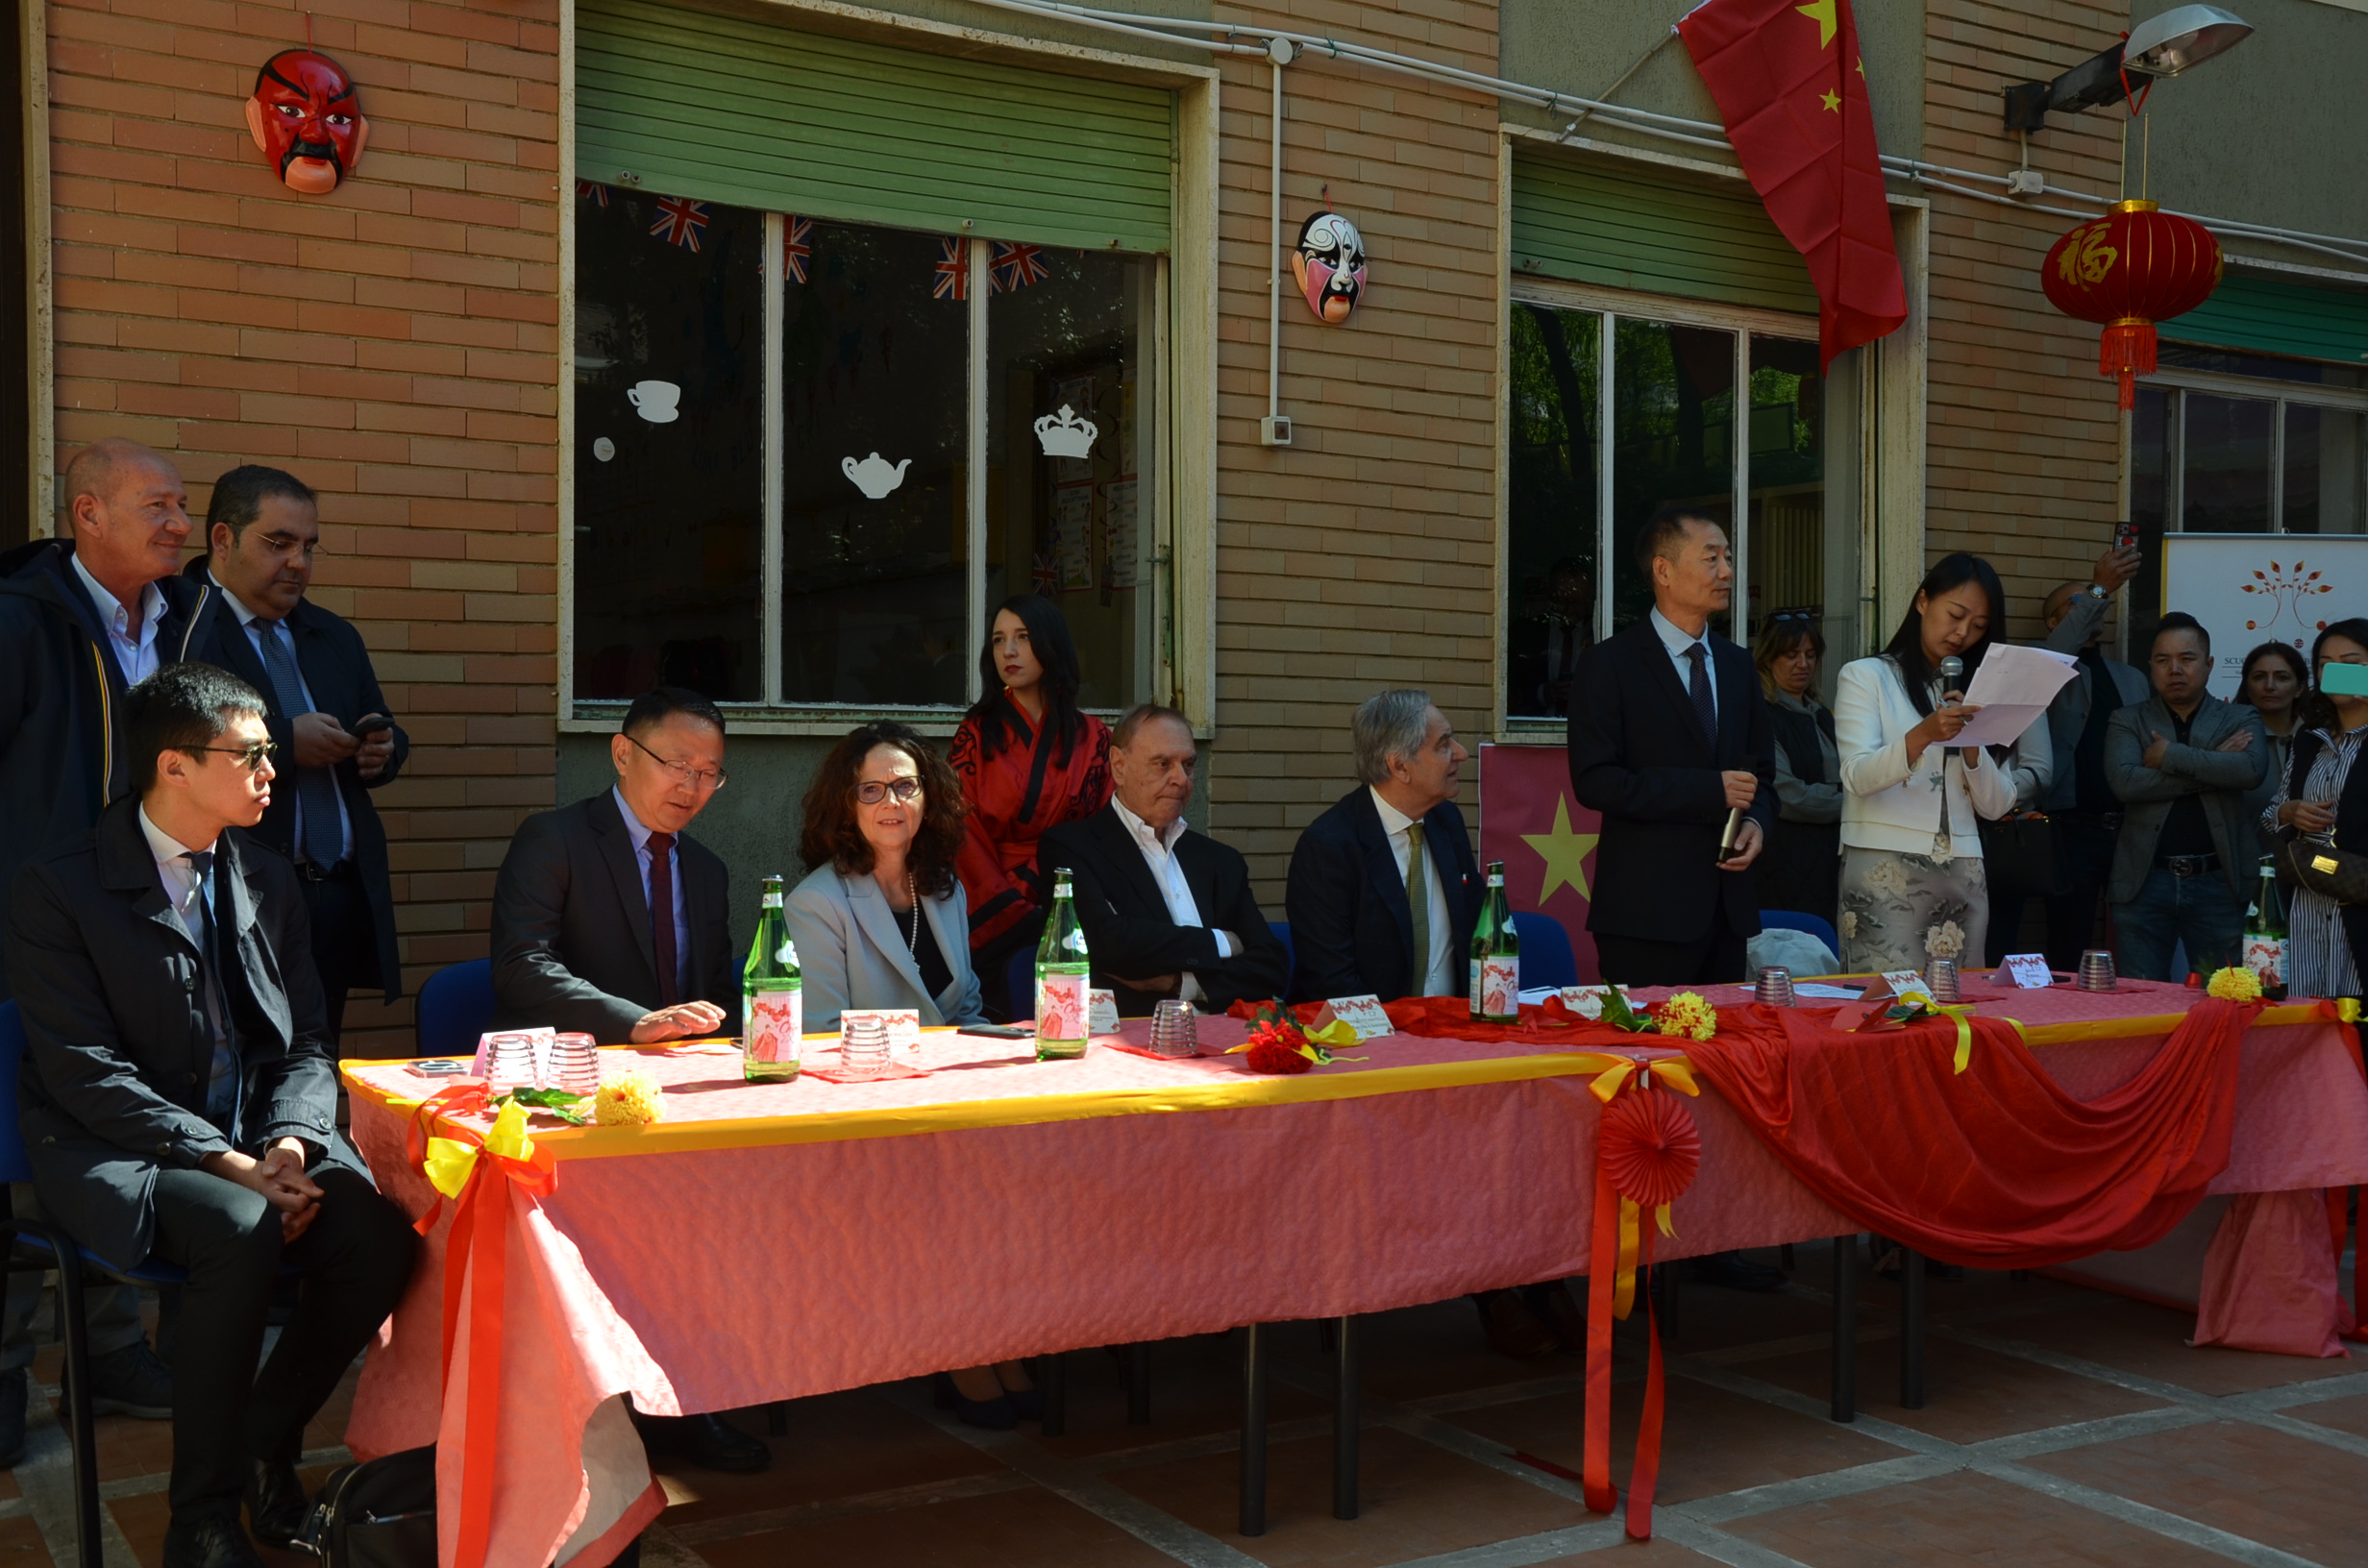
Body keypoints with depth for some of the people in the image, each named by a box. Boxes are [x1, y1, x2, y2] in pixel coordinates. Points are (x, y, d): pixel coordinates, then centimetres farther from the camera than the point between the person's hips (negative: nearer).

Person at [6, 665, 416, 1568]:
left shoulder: (267, 882, 12)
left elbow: (305, 1044, 11)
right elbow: (85, 1071, -14)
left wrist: (291, 1145, -11)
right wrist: (229, 1164, -23)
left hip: (259, 1140, 5)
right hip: (122, 1154, -5)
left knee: (381, 1239, -22)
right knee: (241, 1230, -35)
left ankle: (266, 1440, 5)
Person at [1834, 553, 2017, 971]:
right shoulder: (1866, 676, 5)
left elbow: (1996, 806, 9)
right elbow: (1857, 777, -11)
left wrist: (1971, 743, -8)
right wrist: (1924, 735, -26)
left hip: (1962, 875, 5)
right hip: (1884, 873, -4)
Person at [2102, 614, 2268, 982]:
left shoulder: (2241, 720, 8)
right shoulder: (2128, 721, 8)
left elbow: (2251, 770, -13)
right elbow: (2123, 782, -11)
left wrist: (2170, 755, -11)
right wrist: (2211, 766, -11)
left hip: (2218, 882, 0)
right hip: (2146, 882, 0)